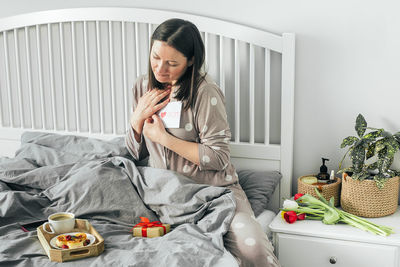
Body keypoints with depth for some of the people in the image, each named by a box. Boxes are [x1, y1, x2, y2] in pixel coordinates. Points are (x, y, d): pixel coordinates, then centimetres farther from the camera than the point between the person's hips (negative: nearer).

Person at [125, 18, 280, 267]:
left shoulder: (205, 92, -13)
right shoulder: (144, 86, 6)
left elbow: (219, 158, -17)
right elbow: (137, 153, 13)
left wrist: (163, 137, -16)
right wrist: (137, 118, -7)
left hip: (214, 188, -4)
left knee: (252, 247, -28)